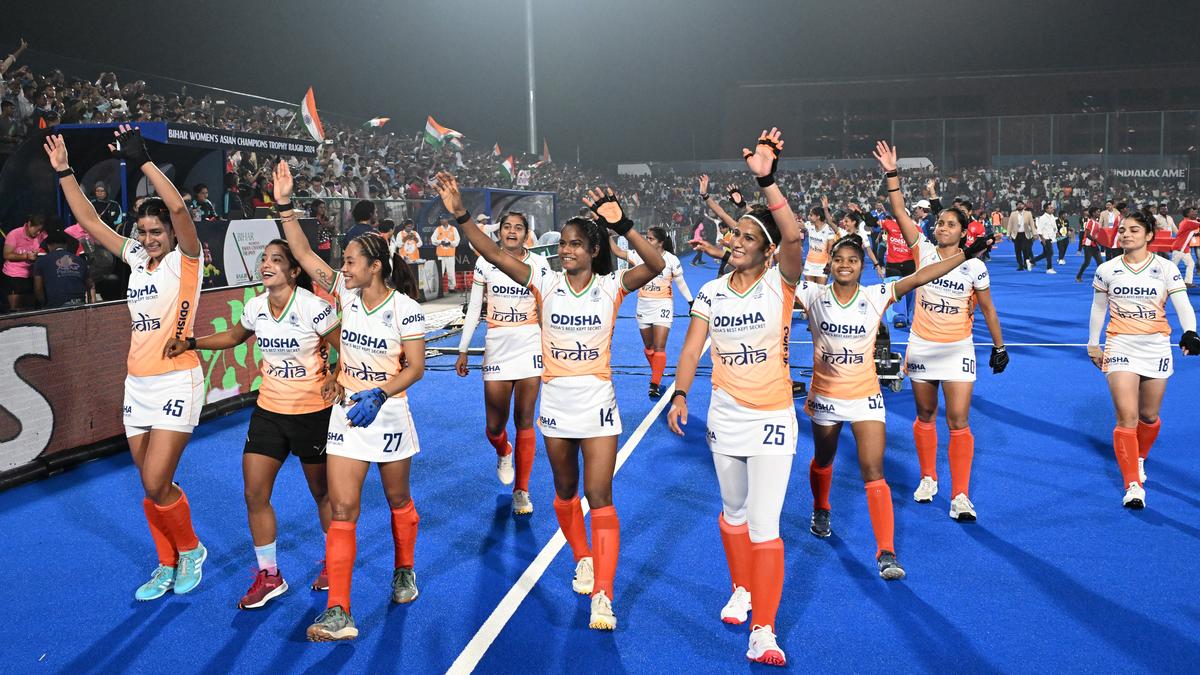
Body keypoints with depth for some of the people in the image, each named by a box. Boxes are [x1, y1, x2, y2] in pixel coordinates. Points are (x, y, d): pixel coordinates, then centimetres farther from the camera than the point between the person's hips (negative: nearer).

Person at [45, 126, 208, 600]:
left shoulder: (185, 259, -6)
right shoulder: (136, 258, 11)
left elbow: (178, 207, -23)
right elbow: (89, 221, 15)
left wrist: (142, 161, -23)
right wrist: (64, 172, 11)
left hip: (177, 384, -7)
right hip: (138, 385, 7)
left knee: (156, 485, -9)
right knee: (152, 486, 12)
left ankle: (191, 549, 16)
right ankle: (168, 565, 27)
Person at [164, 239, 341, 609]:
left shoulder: (313, 307, -18)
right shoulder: (255, 307, -1)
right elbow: (234, 336, 20)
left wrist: (335, 378, -30)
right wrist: (190, 343, 10)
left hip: (313, 413, -5)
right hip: (268, 411, 5)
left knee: (323, 493, 11)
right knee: (254, 494, 2)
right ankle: (269, 576, 18)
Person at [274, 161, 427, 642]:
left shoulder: (406, 309, -13)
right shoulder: (346, 291, -2)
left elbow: (415, 367, -11)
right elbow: (303, 253, -2)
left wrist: (378, 395, -23)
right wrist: (285, 204, -10)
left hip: (388, 412, -3)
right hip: (347, 411, 3)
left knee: (398, 499, 16)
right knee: (342, 509, -4)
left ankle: (404, 572, 43)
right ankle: (338, 614, -5)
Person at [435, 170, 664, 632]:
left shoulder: (610, 287, -8)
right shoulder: (547, 285, -3)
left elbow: (655, 266, -24)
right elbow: (493, 255, -11)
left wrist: (622, 226, -36)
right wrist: (459, 214, -22)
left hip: (597, 405, -3)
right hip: (555, 403, 3)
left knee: (599, 496, -6)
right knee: (565, 491, 18)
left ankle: (603, 595, -5)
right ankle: (583, 560, 41)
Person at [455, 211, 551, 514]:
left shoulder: (539, 263, 0)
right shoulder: (485, 262, 1)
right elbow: (473, 308, 6)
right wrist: (462, 350, 5)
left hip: (531, 346, -1)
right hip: (497, 347, 1)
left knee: (524, 422, 1)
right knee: (494, 426, 2)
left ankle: (521, 491, 14)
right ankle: (504, 454, 40)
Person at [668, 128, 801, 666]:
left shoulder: (779, 283, -10)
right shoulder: (711, 292, 2)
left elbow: (794, 238, -29)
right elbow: (692, 347, -1)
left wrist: (767, 181, -40)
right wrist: (679, 394, -16)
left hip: (772, 418, -4)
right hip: (725, 415, 4)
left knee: (765, 526, -7)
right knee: (733, 510, 18)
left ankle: (762, 633, 0)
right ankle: (741, 591, 41)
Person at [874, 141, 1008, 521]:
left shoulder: (974, 266, -4)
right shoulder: (924, 252, -2)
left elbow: (987, 308, 6)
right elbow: (900, 213, -9)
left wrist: (999, 347, 6)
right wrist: (891, 174, -16)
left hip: (958, 350, -2)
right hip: (921, 347, 2)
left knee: (958, 422, -7)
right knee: (925, 416, 14)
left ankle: (960, 497, -4)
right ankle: (928, 479, 32)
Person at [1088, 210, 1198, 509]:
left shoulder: (1166, 269, -3)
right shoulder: (1106, 270, 1)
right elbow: (1098, 309, 12)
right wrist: (1092, 344, 13)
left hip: (1156, 348, 1)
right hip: (1120, 347, -1)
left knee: (1149, 416, 11)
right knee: (1127, 417, -12)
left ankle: (1139, 459, 42)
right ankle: (1133, 485, -11)